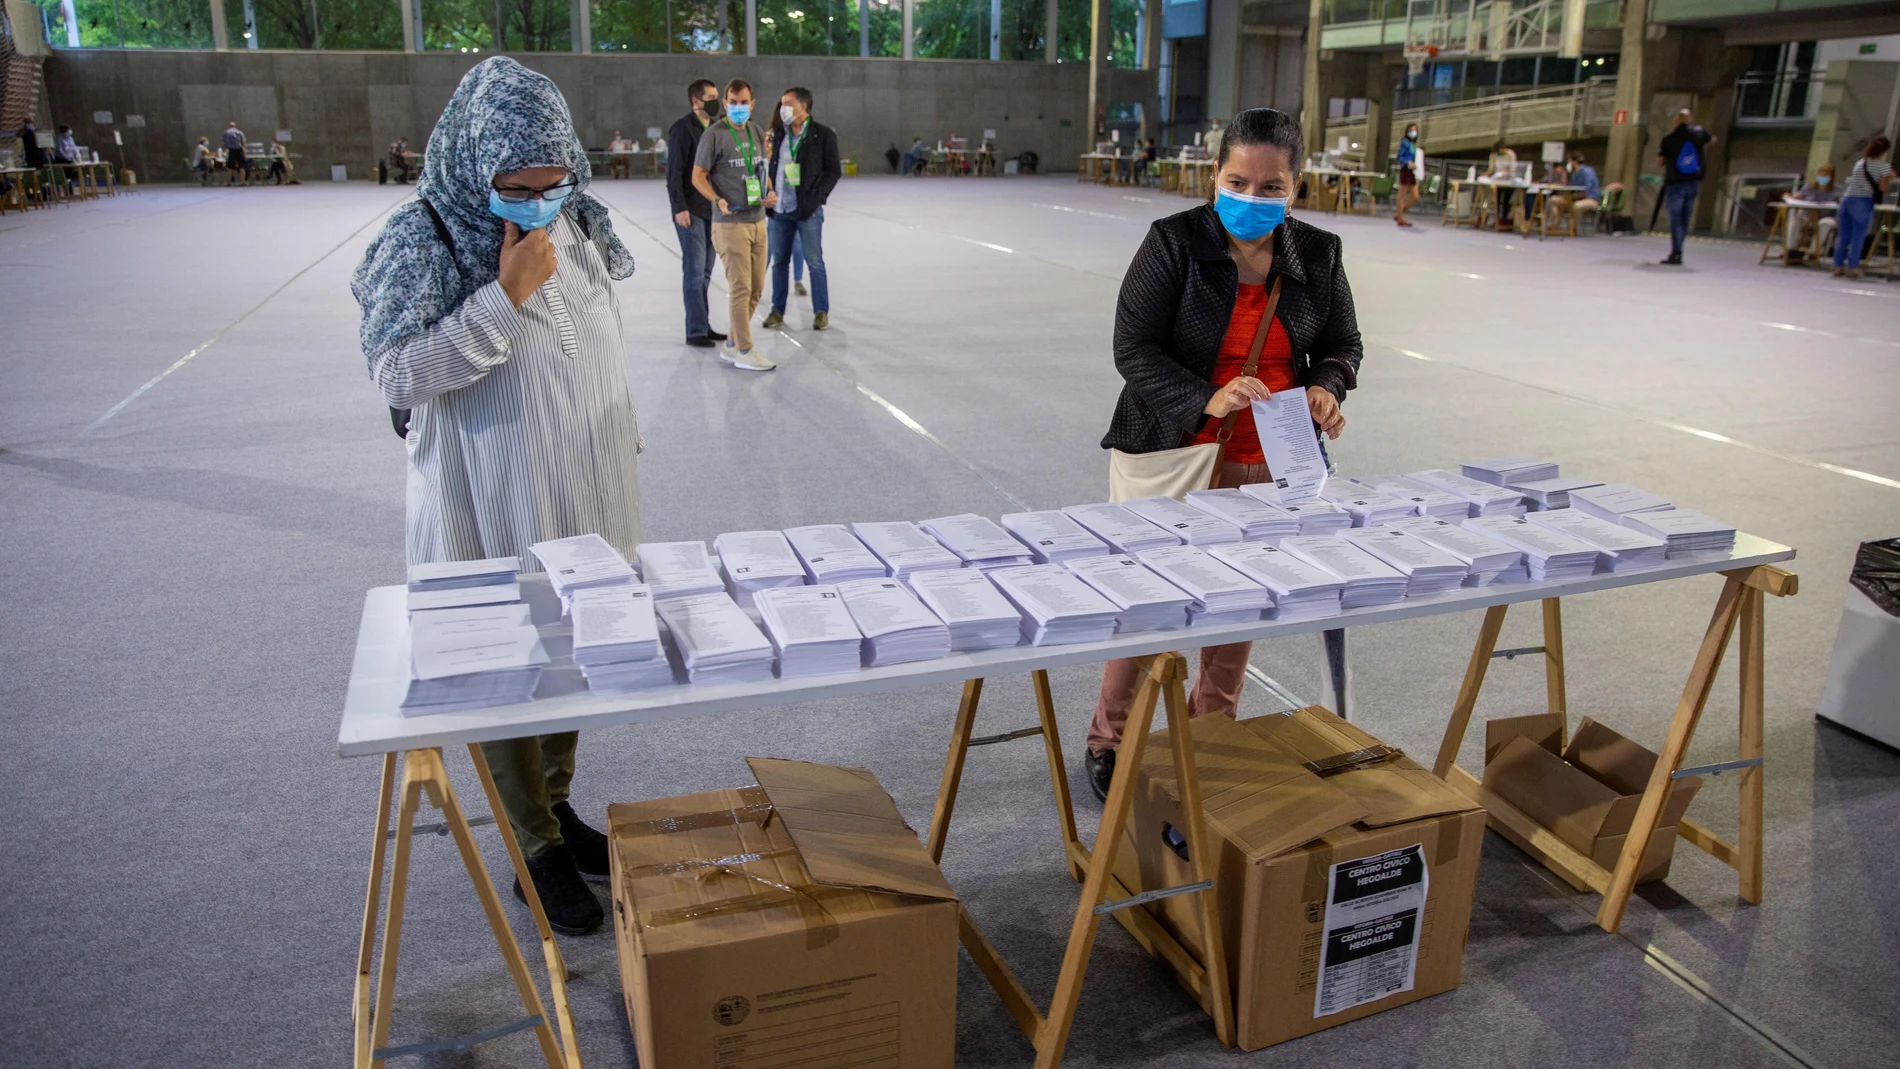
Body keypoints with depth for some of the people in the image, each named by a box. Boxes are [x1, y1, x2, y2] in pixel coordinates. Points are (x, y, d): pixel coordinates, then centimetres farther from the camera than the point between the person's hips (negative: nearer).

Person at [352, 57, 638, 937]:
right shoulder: (424, 243, -14)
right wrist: (506, 295, -26)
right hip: (493, 513, -6)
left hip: (585, 499, 6)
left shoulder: (576, 223, 3)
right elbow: (398, 371, -21)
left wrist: (622, 449, 19)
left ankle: (557, 806, 36)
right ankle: (537, 851, 22)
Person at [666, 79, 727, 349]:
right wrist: (680, 207, -17)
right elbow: (674, 172, -12)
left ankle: (703, 326, 18)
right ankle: (696, 331, -2)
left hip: (712, 210, 7)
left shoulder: (714, 129, 13)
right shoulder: (682, 129, -9)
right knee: (695, 271, -6)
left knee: (705, 271, 11)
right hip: (690, 211, -7)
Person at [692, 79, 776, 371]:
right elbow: (698, 176, -7)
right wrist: (718, 200, -24)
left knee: (756, 288, 11)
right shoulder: (715, 134, -7)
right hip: (730, 223, -7)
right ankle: (745, 352, 2)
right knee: (741, 288, -6)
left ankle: (732, 345, 24)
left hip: (758, 221, 7)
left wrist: (770, 192, 3)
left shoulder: (757, 131, 12)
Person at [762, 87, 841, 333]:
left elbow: (834, 171, -4)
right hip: (779, 210, 5)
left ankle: (821, 312, 9)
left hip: (807, 210, -5)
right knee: (779, 261, 11)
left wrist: (816, 198, -12)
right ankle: (777, 310, 21)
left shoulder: (823, 135, -4)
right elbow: (771, 166, 16)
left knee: (815, 262, 0)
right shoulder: (778, 134, 10)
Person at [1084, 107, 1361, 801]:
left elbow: (1342, 344, 15)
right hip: (1173, 457, -4)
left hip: (1269, 468, 4)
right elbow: (1133, 347, -14)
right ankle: (1109, 740, 23)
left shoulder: (1317, 256, 4)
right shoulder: (1173, 242, -8)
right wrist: (1207, 400, -30)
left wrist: (1325, 390, -9)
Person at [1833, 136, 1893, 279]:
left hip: (1847, 199, 5)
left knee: (1843, 234, 9)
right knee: (1858, 235, 2)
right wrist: (1890, 178, 10)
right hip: (1864, 203, -5)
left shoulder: (1859, 163, 13)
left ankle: (1838, 266, 9)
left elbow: (1851, 181, 10)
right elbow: (1883, 188, -6)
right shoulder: (1884, 166, -3)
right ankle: (1852, 267, 2)